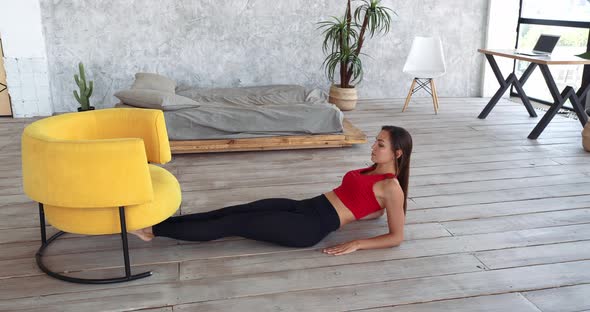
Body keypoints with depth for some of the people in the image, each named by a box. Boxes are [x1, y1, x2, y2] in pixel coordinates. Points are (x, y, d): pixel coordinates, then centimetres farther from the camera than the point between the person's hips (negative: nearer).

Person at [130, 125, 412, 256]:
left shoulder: (391, 186, -8)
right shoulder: (375, 169, 16)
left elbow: (396, 237, -9)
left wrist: (356, 244, -16)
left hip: (312, 226, -8)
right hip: (305, 207, 8)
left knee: (233, 224, -12)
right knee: (232, 211, -3)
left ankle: (154, 230, -7)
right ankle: (158, 222, 0)